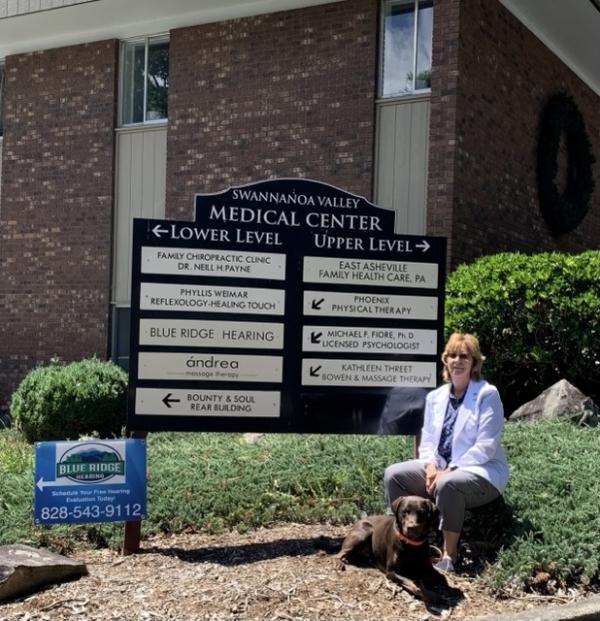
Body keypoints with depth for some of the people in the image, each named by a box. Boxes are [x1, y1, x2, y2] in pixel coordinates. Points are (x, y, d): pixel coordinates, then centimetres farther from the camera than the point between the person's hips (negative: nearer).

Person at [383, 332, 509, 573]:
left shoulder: (487, 395, -10)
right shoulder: (435, 397, 10)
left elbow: (485, 447, -16)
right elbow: (427, 440, 10)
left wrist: (449, 471, -21)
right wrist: (430, 466, -12)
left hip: (481, 471, -6)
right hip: (440, 468, 6)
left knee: (448, 485, -37)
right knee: (393, 474, -12)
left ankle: (449, 555, -24)